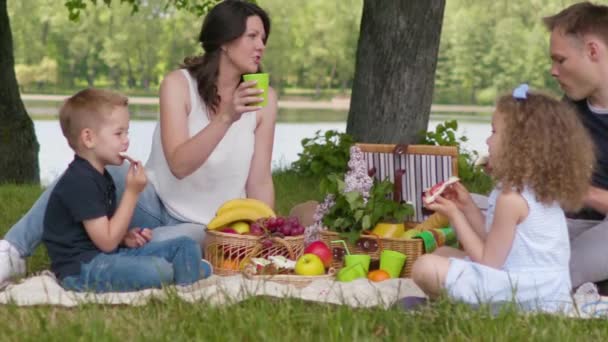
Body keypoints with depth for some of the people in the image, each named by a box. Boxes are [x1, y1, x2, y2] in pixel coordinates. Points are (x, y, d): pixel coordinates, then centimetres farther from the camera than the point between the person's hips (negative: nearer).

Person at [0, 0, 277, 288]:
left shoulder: (264, 98, -5)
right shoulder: (179, 84, -11)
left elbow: (260, 183, -3)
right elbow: (178, 164, -25)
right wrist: (226, 118, -36)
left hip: (203, 229, 0)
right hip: (155, 204, 0)